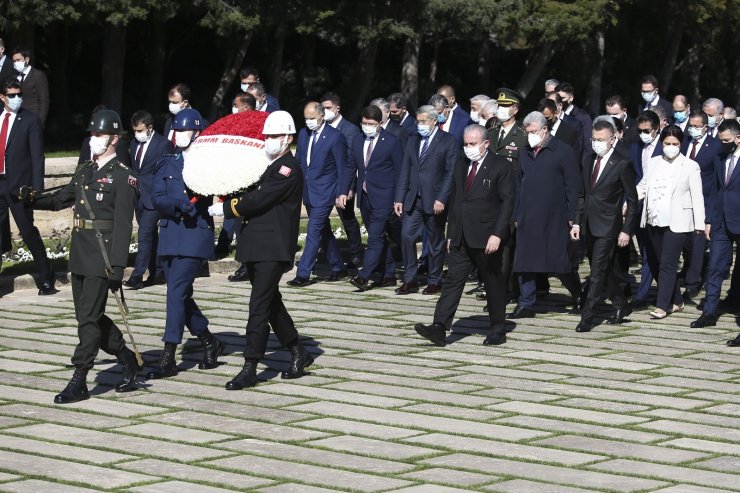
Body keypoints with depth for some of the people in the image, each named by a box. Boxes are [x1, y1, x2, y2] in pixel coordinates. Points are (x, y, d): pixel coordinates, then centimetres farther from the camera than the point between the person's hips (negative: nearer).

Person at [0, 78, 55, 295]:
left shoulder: (30, 121, -4)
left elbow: (37, 156, -7)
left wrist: (37, 188, -14)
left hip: (19, 185, -4)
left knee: (28, 232, 1)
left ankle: (46, 279, 13)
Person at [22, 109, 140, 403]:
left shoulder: (122, 177, -8)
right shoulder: (84, 172, 16)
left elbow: (123, 226, -13)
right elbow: (61, 199, 21)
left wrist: (116, 268, -18)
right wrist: (33, 200, -1)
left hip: (102, 257, -8)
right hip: (80, 255, 8)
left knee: (89, 317, -6)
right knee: (88, 315, 12)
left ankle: (79, 382, -2)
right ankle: (127, 360, 28)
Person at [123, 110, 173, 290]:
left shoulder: (163, 144, -7)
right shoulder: (135, 144, 14)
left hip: (153, 196, -7)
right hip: (139, 197, 7)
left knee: (145, 234, -14)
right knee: (150, 235, 13)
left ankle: (137, 275, -17)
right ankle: (157, 272, 20)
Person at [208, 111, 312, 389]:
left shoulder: (289, 169, -11)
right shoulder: (265, 165, 18)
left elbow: (259, 201, -17)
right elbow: (251, 196, 16)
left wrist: (225, 209, -10)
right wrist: (235, 202, -4)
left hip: (273, 248, -10)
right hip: (257, 247, 10)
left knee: (260, 306, -10)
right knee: (271, 303, 16)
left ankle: (250, 368, -10)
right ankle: (298, 354, 28)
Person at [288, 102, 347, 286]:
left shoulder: (335, 137, -11)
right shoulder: (303, 134, 8)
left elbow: (341, 169, -8)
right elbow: (298, 161, 16)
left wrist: (340, 194, -9)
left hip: (324, 193, -7)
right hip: (308, 192, 7)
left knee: (314, 232, -10)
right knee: (323, 232, 15)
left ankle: (303, 274, -10)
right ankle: (338, 268, 27)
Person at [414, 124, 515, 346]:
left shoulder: (501, 167, -6)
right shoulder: (461, 165, 13)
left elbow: (507, 202, -10)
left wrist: (497, 234, -17)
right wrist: (451, 233, 13)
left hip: (486, 238, -5)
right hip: (461, 238, 5)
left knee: (493, 284, 6)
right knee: (453, 280, -3)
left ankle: (498, 330, 17)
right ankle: (439, 328, -11)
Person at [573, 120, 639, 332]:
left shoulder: (622, 164, -10)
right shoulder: (589, 160, 9)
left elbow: (632, 201, -7)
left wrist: (626, 231, -10)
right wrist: (578, 222, 10)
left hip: (608, 227, -7)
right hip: (590, 226, 7)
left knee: (597, 271, -8)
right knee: (604, 269, 15)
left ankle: (587, 317, -6)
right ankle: (620, 306, 30)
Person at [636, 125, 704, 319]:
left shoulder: (690, 166, -2)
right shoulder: (654, 163, 11)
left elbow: (697, 196, -2)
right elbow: (642, 187, 11)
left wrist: (700, 223, -7)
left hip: (677, 223, -6)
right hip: (654, 221, 6)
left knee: (667, 264, -11)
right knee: (656, 264, 10)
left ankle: (662, 306, -7)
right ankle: (676, 301, 23)